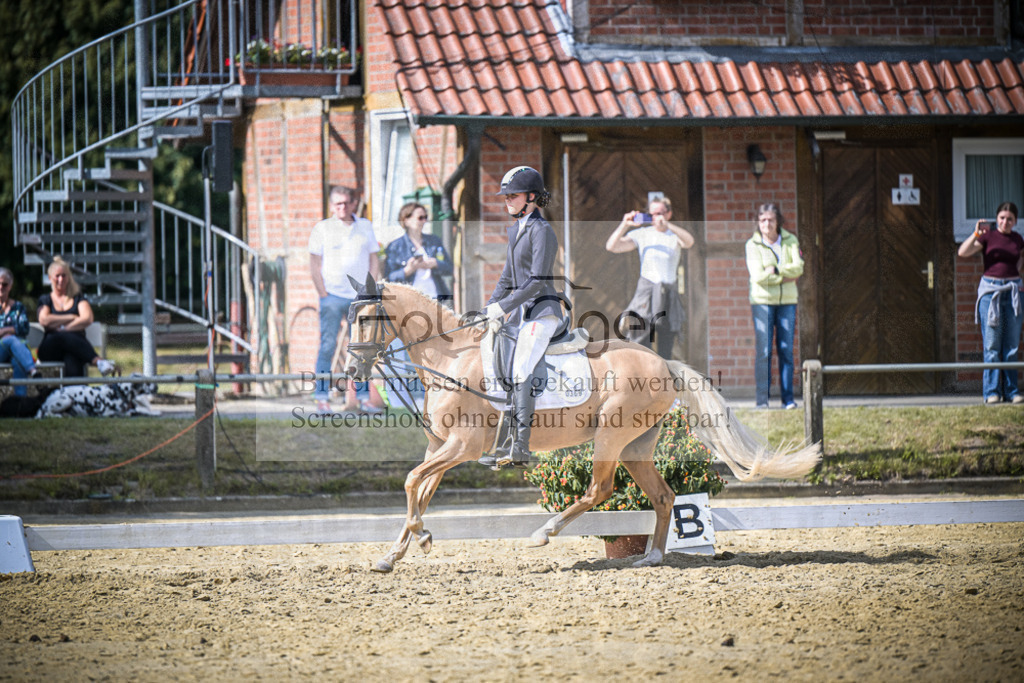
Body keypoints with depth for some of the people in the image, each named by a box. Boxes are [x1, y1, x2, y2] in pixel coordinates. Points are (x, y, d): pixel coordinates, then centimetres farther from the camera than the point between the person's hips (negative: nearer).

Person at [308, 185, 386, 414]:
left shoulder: (365, 227, 12)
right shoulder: (322, 229, 4)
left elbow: (373, 262, 15)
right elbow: (315, 266, 2)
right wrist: (323, 295, -6)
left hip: (360, 297, 3)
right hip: (333, 295, -3)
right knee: (328, 346, -5)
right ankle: (322, 399, -2)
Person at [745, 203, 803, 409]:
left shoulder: (790, 241, 5)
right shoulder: (753, 245, -1)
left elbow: (798, 267, -7)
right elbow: (758, 276, -12)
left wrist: (774, 271, -15)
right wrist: (787, 275, -10)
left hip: (787, 301, 2)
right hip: (762, 300, -2)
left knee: (786, 350, 0)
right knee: (763, 351, -7)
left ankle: (788, 398, 4)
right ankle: (762, 399, -6)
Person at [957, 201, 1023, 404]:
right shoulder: (987, 235, -2)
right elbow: (962, 252, -13)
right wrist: (976, 234, -25)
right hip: (990, 289, -4)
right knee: (992, 344, -5)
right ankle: (992, 392, -3)